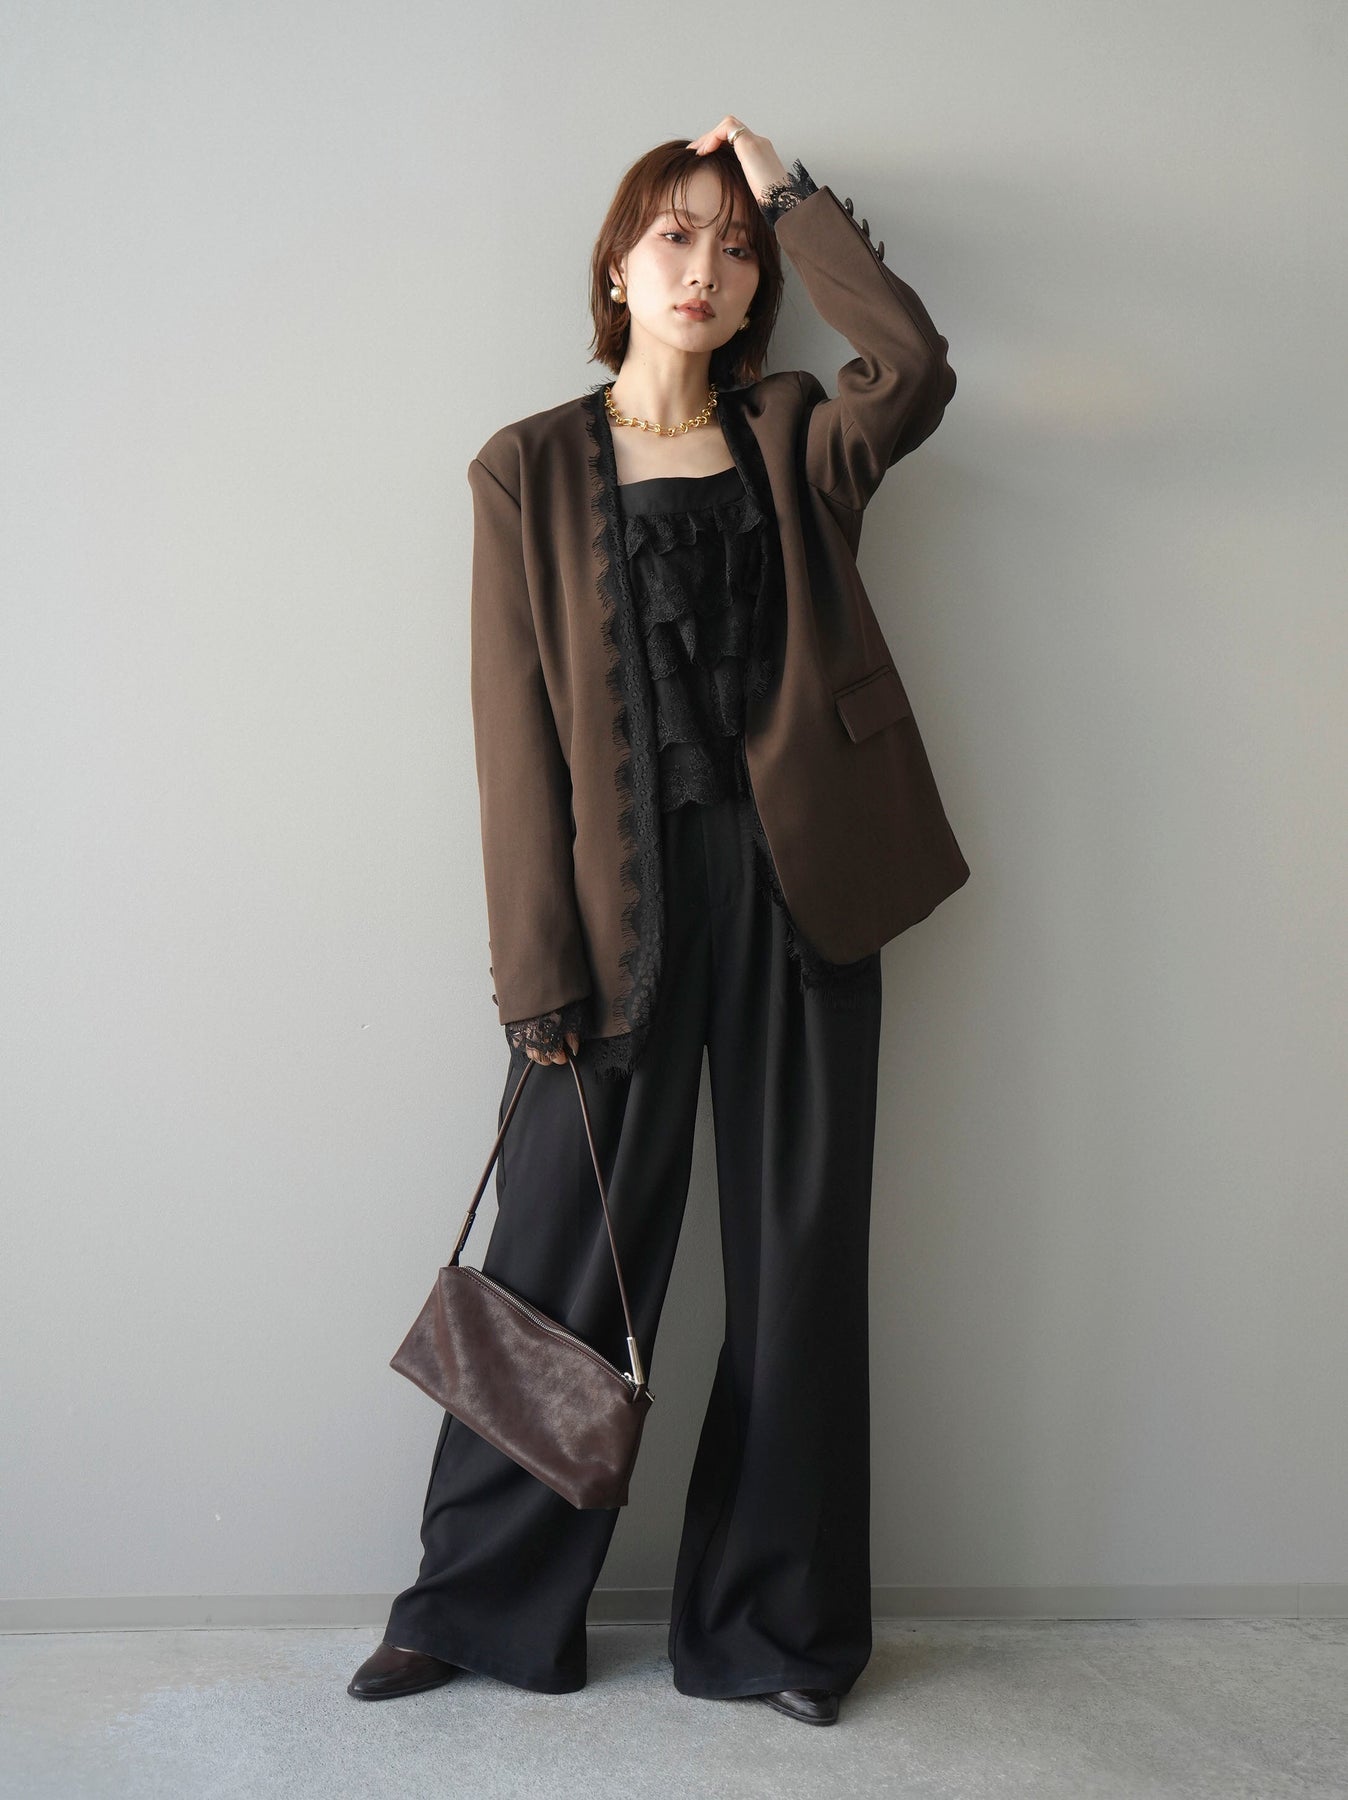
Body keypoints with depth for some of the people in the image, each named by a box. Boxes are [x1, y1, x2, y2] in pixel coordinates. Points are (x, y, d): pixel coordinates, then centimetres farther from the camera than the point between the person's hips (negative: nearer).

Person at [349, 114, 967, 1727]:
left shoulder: (795, 444, 12)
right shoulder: (531, 471, 6)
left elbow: (916, 368, -11)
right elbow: (517, 731, -1)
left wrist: (789, 190, -1)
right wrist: (538, 970, -8)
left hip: (797, 882, 2)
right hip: (624, 894, -2)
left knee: (800, 1260, 7)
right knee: (563, 1262, 3)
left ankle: (771, 1625, 23)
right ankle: (481, 1606, 23)